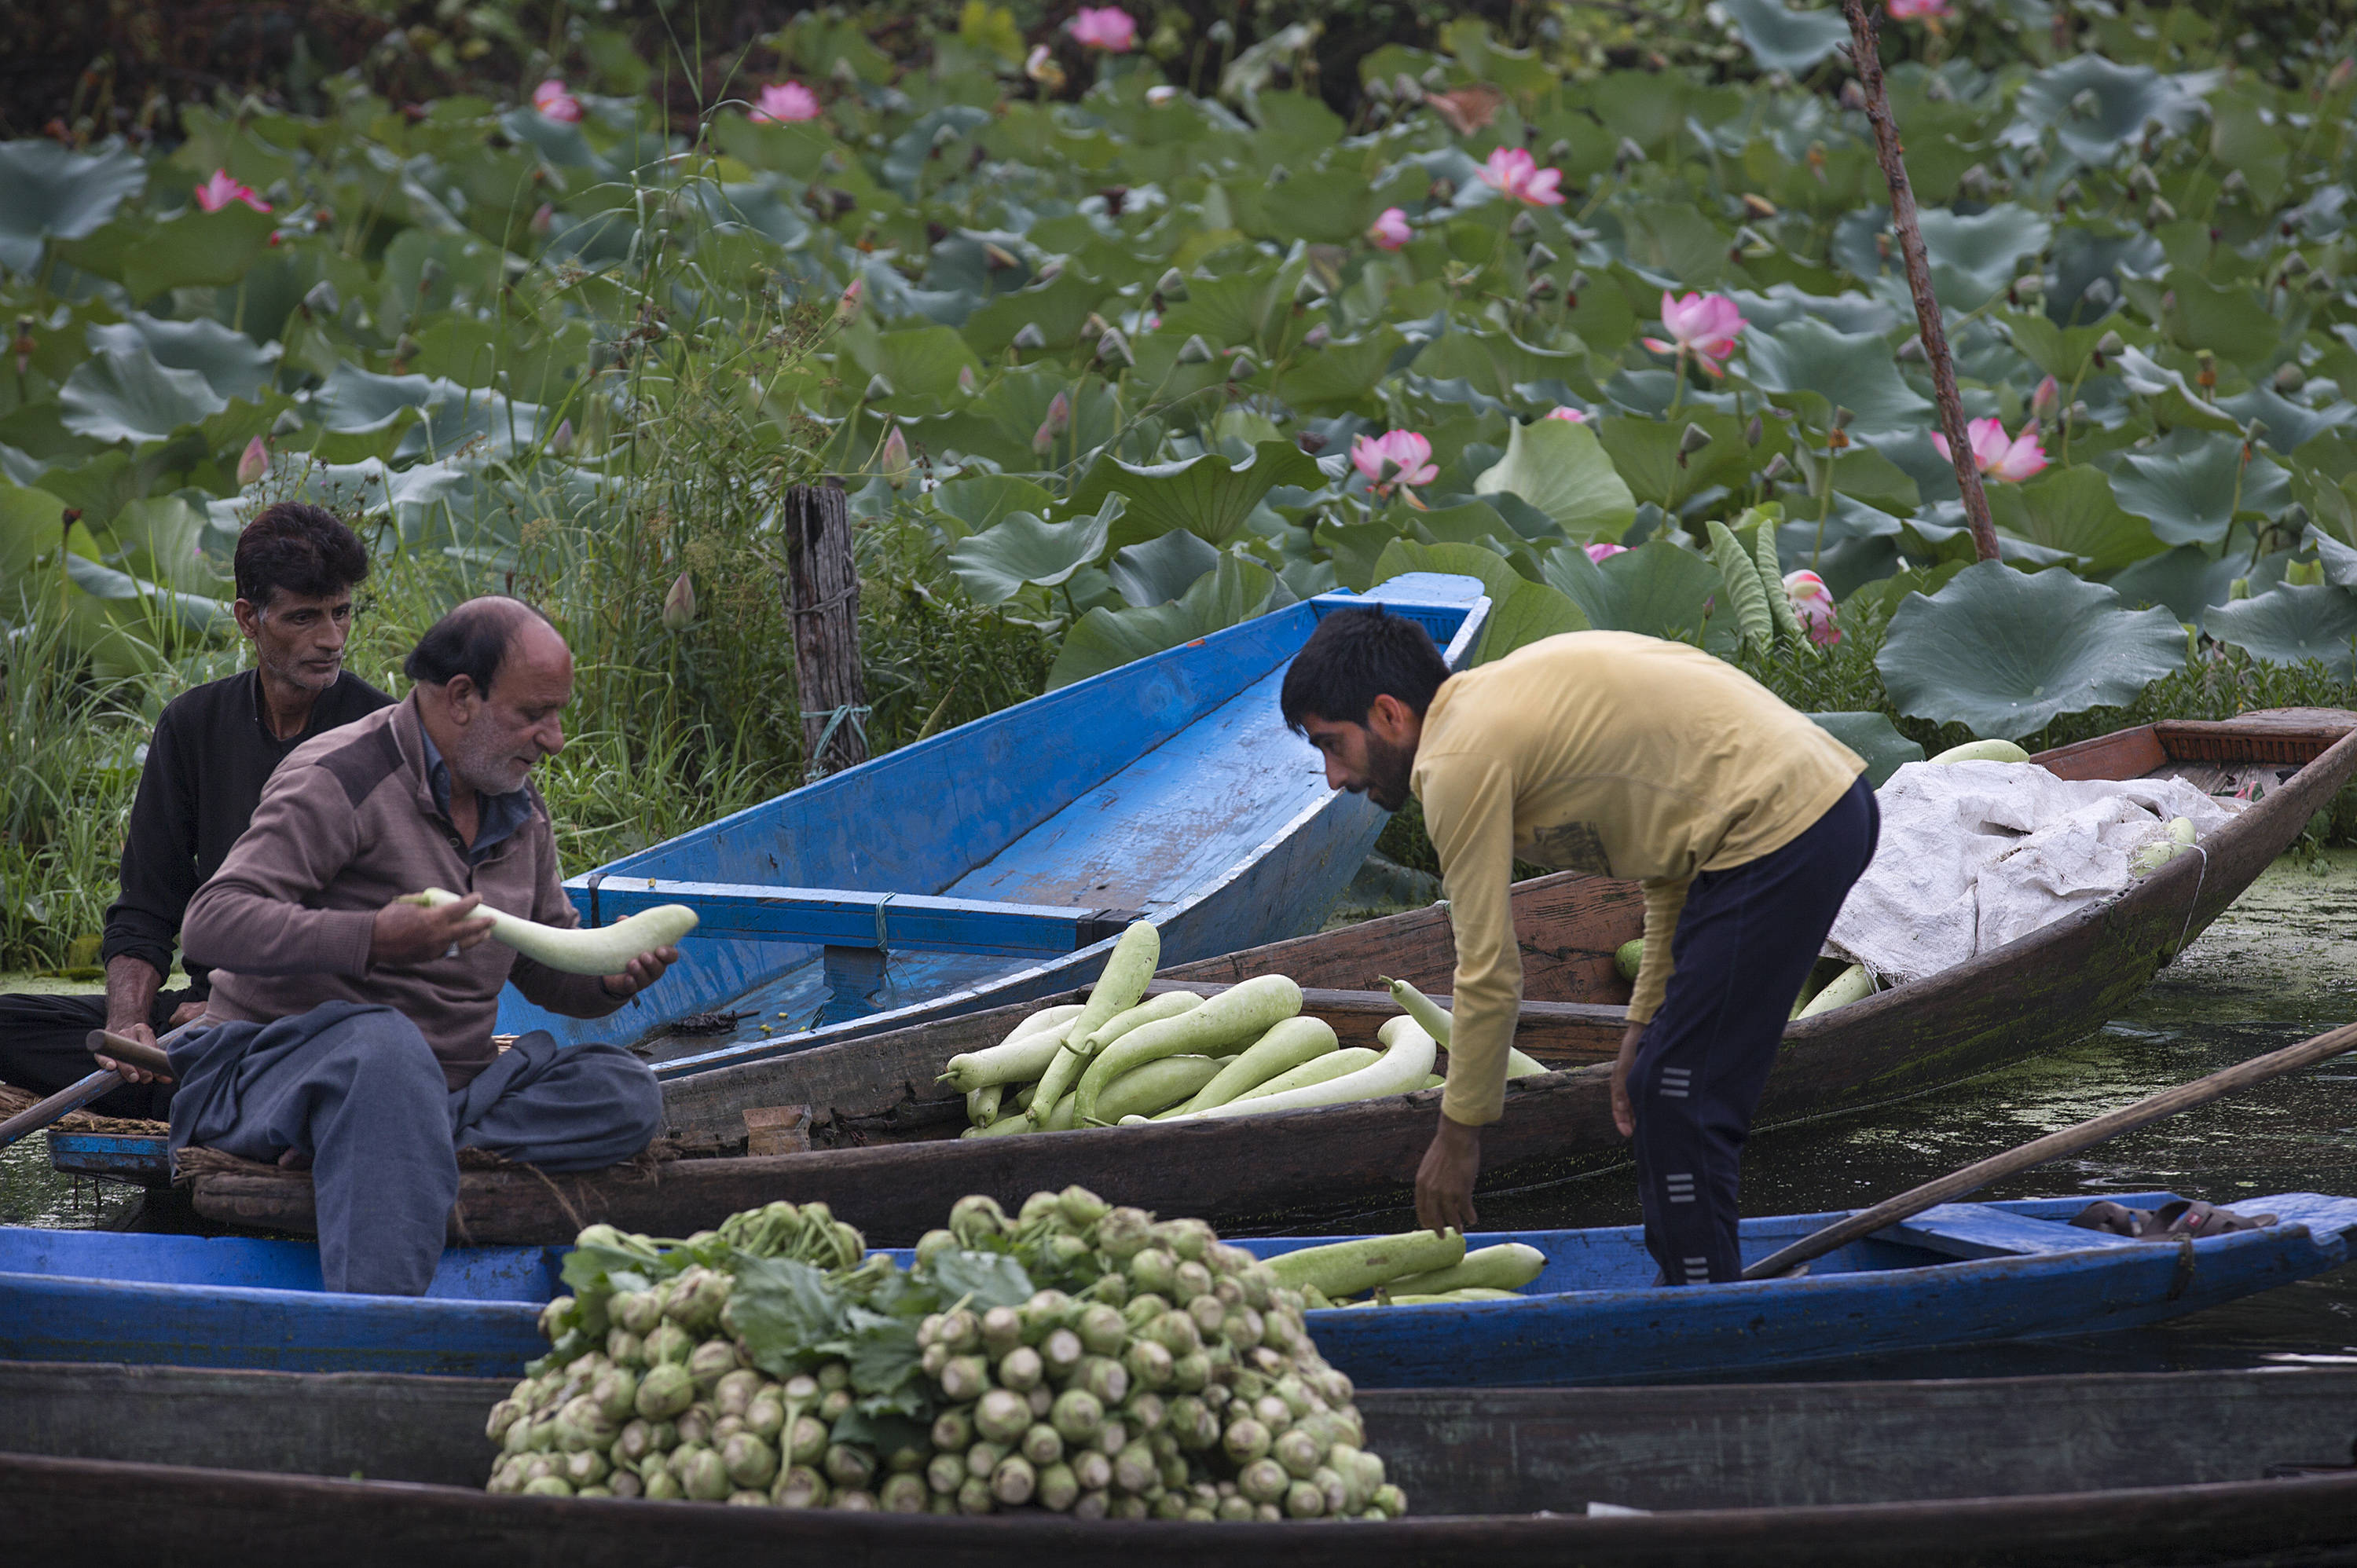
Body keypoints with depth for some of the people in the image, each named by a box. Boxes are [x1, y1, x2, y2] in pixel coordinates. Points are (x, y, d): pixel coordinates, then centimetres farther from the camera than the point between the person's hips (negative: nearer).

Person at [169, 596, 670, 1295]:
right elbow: (211, 923, -20)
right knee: (385, 1043, -41)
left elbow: (547, 965, 25)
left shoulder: (520, 809, 15)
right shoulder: (339, 780, -11)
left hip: (442, 1084, 7)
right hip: (289, 1070, -7)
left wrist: (611, 979, -1)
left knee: (626, 1093, -13)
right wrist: (373, 941, -32)